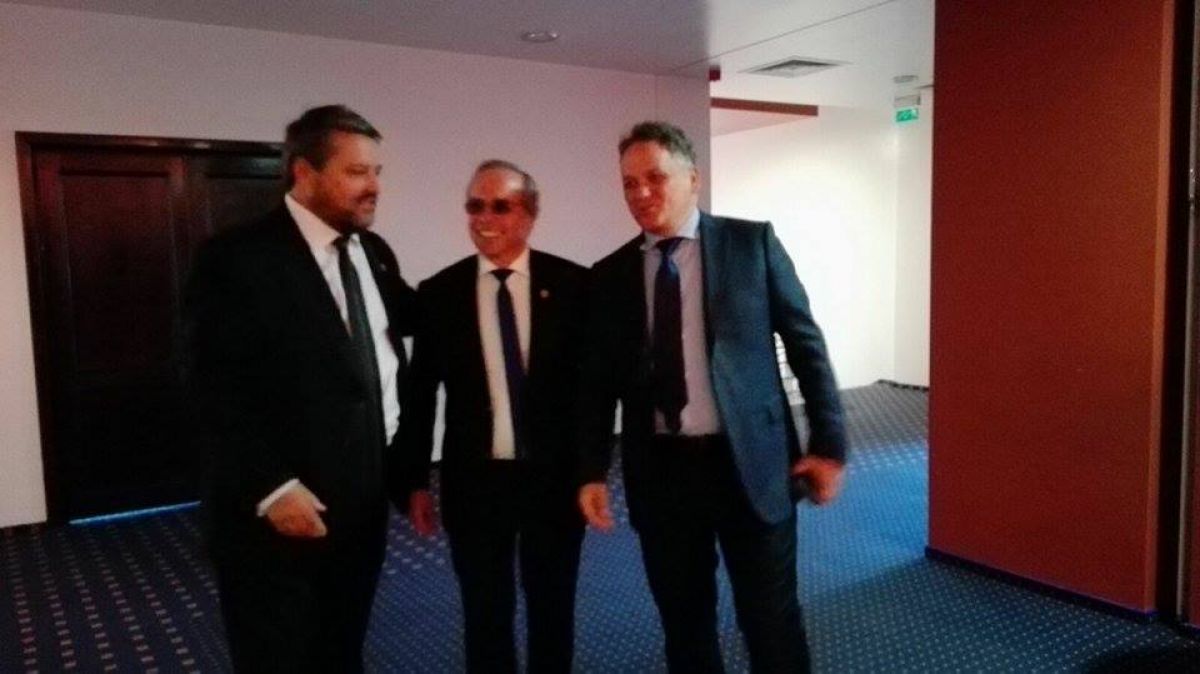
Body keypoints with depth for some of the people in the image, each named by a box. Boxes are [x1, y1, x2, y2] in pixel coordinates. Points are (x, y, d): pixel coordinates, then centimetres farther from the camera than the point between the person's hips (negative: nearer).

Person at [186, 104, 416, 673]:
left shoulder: (374, 253, 8)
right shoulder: (238, 258, -13)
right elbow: (219, 392, -17)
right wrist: (272, 488, -20)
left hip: (363, 504, 6)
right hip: (278, 514, -6)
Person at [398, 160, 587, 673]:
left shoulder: (573, 284, -5)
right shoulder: (438, 292, -1)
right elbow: (420, 393, 3)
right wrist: (417, 481, 4)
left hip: (555, 475, 0)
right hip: (474, 480, 1)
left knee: (553, 611, 17)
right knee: (485, 618, 14)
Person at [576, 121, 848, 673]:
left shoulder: (752, 242, -1)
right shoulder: (610, 275, 5)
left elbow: (805, 342, 0)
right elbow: (598, 381, 7)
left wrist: (828, 443, -2)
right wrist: (592, 472, 2)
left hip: (750, 461, -2)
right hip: (659, 469, 2)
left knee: (771, 622, 8)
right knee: (683, 623, 15)